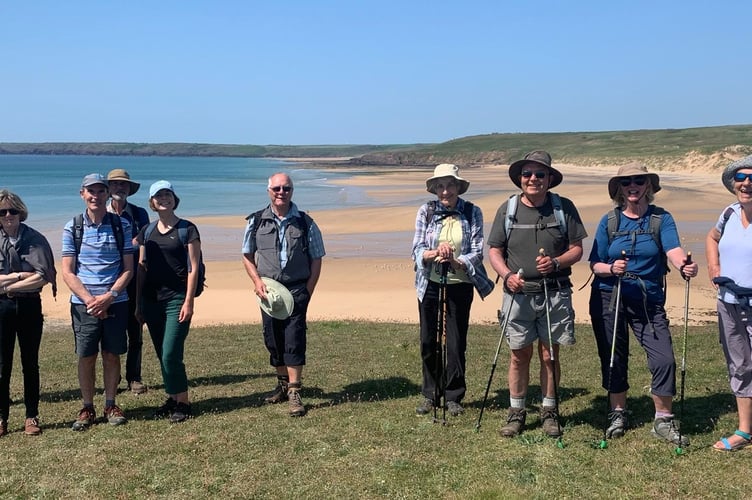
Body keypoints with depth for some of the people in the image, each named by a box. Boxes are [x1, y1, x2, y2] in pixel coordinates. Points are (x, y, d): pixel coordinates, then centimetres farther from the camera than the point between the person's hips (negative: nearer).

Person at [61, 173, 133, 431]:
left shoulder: (121, 225, 2)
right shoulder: (72, 228, 1)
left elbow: (128, 269, 1)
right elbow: (68, 272, -1)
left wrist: (108, 297, -12)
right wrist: (89, 300, -12)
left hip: (115, 302, 0)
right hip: (83, 303, 0)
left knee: (112, 355, 8)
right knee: (86, 357, 5)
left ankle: (110, 405, 21)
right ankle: (87, 408, 18)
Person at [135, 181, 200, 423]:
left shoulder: (187, 229, -3)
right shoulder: (147, 231, 12)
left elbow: (193, 268, -6)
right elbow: (141, 268, 13)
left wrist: (189, 301, -12)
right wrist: (138, 303, 10)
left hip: (177, 298, -5)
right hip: (151, 299, 5)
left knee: (170, 354, -10)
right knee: (162, 355, 10)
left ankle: (182, 402, 4)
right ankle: (173, 397, 23)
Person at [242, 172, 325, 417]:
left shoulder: (305, 223, -1)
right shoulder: (256, 221, 3)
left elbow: (316, 260, 2)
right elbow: (247, 256, 10)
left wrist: (308, 292, -5)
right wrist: (257, 282, -4)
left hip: (297, 290, -2)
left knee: (294, 339, -7)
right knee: (272, 339, 11)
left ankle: (294, 393, -2)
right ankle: (283, 383, 29)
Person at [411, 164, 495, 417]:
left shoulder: (472, 212, -3)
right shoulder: (425, 211, -1)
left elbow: (477, 252, -6)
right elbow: (417, 250, -6)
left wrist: (456, 262, -26)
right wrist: (435, 252, -27)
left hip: (460, 285, -1)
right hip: (430, 284, 1)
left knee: (456, 342, 3)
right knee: (428, 341, 7)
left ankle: (453, 396, 19)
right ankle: (430, 395, 23)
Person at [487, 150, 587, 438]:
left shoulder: (564, 208, 2)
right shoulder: (507, 209, 4)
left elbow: (577, 249, 4)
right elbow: (494, 250, 6)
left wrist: (556, 262, -16)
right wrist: (508, 275, -12)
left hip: (555, 293, 0)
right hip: (518, 294, 1)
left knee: (549, 354, 6)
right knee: (520, 355, 6)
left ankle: (549, 412, 21)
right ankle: (516, 412, 20)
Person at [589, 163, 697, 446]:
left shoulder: (661, 219, -1)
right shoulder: (609, 221, 2)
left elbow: (673, 250, -18)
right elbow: (595, 264, 0)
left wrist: (684, 265, -40)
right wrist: (612, 268, -22)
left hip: (649, 300, -1)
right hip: (608, 298, 1)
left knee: (664, 359, -9)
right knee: (614, 358, 9)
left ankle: (663, 421, 8)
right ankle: (618, 414, 29)